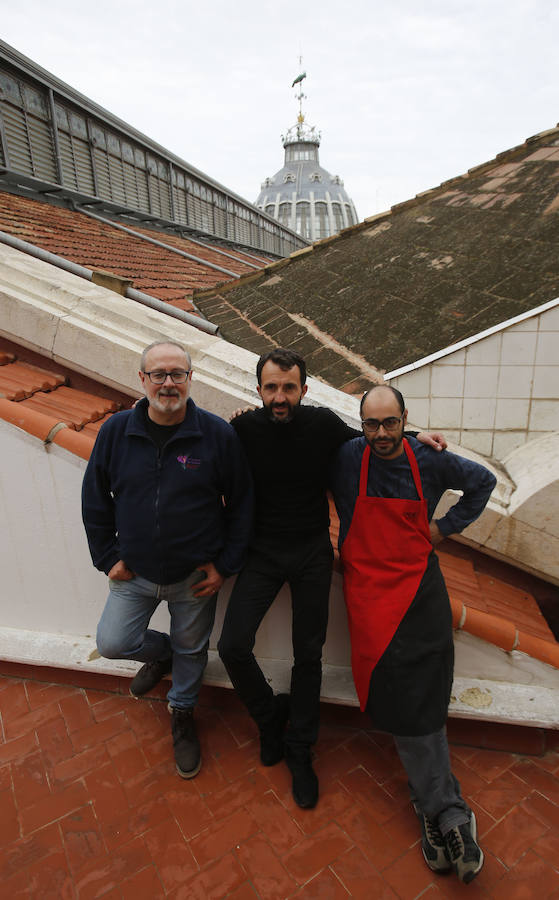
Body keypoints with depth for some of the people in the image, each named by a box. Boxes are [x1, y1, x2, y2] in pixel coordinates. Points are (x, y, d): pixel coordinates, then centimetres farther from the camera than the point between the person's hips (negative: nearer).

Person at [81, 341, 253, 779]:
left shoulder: (218, 434, -14)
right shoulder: (117, 430, -7)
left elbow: (241, 504, -7)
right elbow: (95, 499, 3)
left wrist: (224, 565, -8)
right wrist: (108, 558, 0)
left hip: (196, 577, -2)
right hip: (134, 573, 2)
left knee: (191, 649, 16)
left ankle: (183, 713, 48)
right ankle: (163, 654, 39)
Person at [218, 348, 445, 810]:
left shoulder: (323, 423, -11)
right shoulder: (243, 429, -12)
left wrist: (414, 438, -3)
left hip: (313, 552, 0)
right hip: (263, 551, 0)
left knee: (308, 655, 9)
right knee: (233, 646, -8)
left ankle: (299, 750, 33)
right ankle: (270, 713, 24)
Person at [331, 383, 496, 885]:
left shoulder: (430, 461, 1)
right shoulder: (346, 459, -4)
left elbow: (483, 481, 16)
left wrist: (446, 527, 10)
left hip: (420, 584, 1)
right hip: (368, 587, -1)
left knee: (423, 695, -2)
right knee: (403, 693, -5)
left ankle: (435, 809, 13)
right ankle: (447, 810, 6)